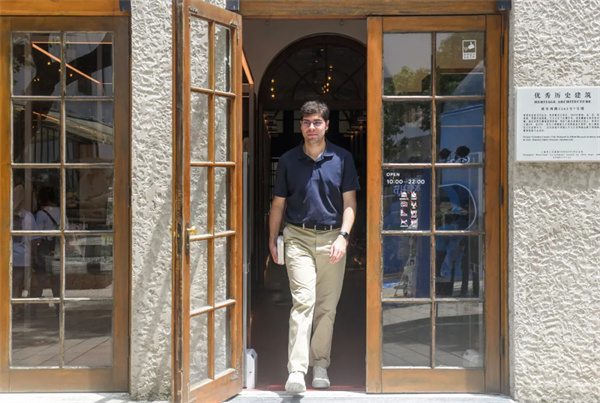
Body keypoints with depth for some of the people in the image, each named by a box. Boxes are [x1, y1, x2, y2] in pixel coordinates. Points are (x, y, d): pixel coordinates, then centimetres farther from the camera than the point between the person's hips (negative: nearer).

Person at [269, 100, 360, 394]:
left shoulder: (342, 158, 5)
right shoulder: (288, 160, 6)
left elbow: (349, 203, 3)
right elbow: (278, 204, 12)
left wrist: (343, 236, -9)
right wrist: (272, 240, 10)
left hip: (332, 238, 1)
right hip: (298, 237, -1)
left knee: (327, 306, 6)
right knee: (303, 300, -14)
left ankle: (320, 365, 20)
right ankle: (296, 371, -16)